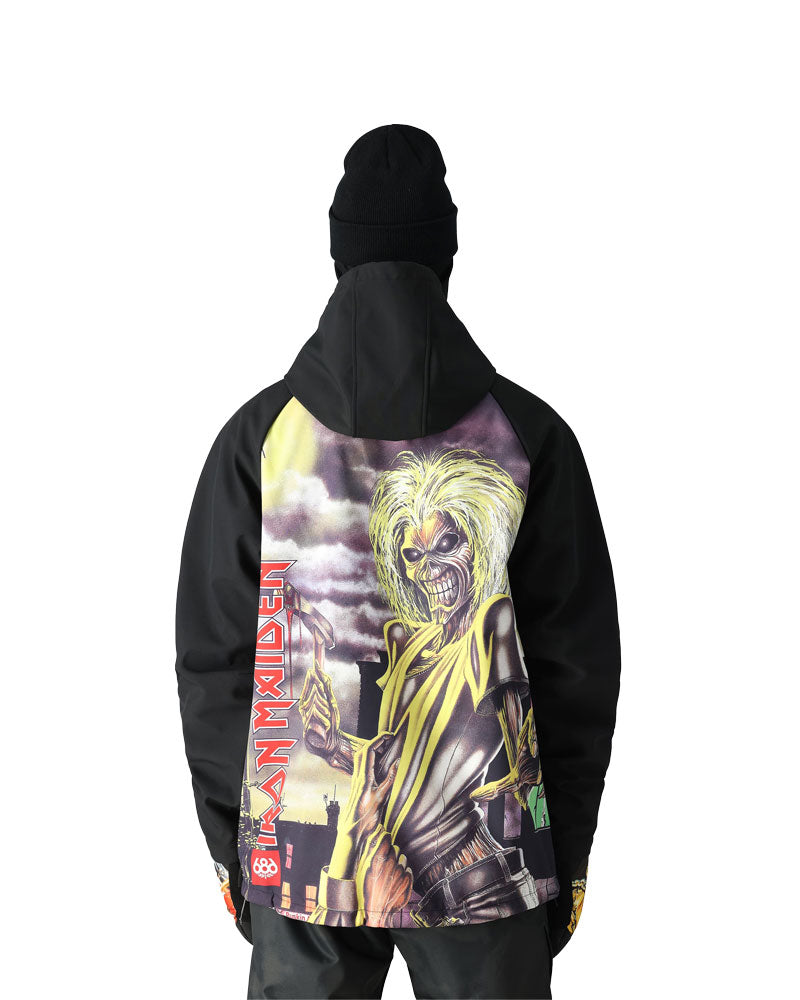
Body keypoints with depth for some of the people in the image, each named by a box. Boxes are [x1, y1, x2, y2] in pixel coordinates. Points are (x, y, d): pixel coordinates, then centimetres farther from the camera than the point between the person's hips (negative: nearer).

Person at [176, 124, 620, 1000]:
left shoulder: (260, 435, -5)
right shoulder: (528, 436, -6)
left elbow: (213, 663, 0)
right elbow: (578, 665, -2)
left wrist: (230, 843, 12)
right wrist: (567, 853, 9)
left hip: (297, 857, 1)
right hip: (486, 861, 0)